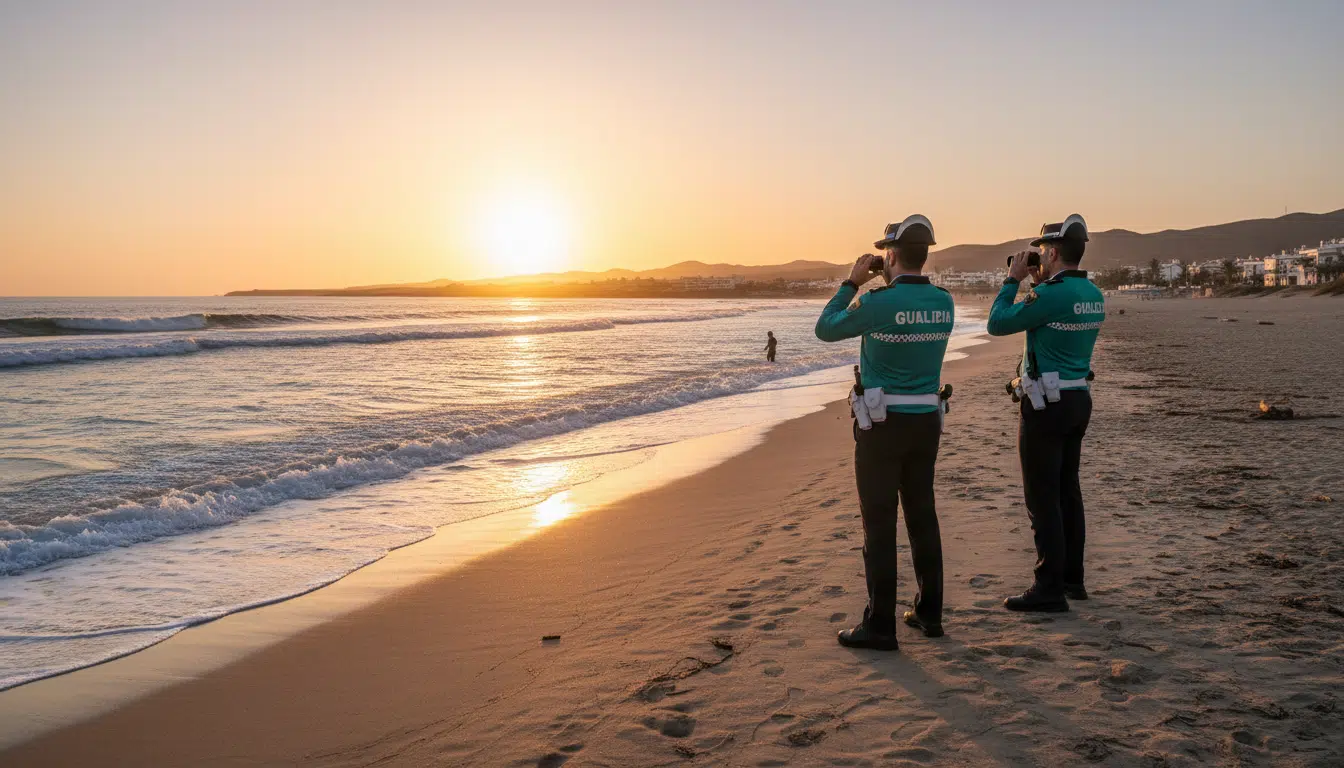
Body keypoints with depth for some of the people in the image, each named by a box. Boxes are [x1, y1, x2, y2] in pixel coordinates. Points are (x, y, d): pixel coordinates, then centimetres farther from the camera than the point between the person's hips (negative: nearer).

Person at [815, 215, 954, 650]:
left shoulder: (879, 303, -17)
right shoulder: (943, 302, 2)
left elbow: (826, 329, -3)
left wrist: (852, 283, 6)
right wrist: (891, 283, 18)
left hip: (883, 423, -6)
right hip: (927, 421, 6)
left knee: (880, 524, 0)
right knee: (922, 517, 15)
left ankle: (880, 626, 5)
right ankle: (929, 613, 25)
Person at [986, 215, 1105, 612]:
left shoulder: (1051, 294, -19)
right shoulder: (1093, 295, 9)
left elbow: (997, 324, -14)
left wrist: (1013, 280, -4)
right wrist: (1039, 283, 16)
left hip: (1046, 404, -9)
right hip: (1078, 399, 9)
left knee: (1042, 498, -3)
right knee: (1067, 491, 16)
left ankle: (1049, 589, 2)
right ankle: (1072, 579, 25)